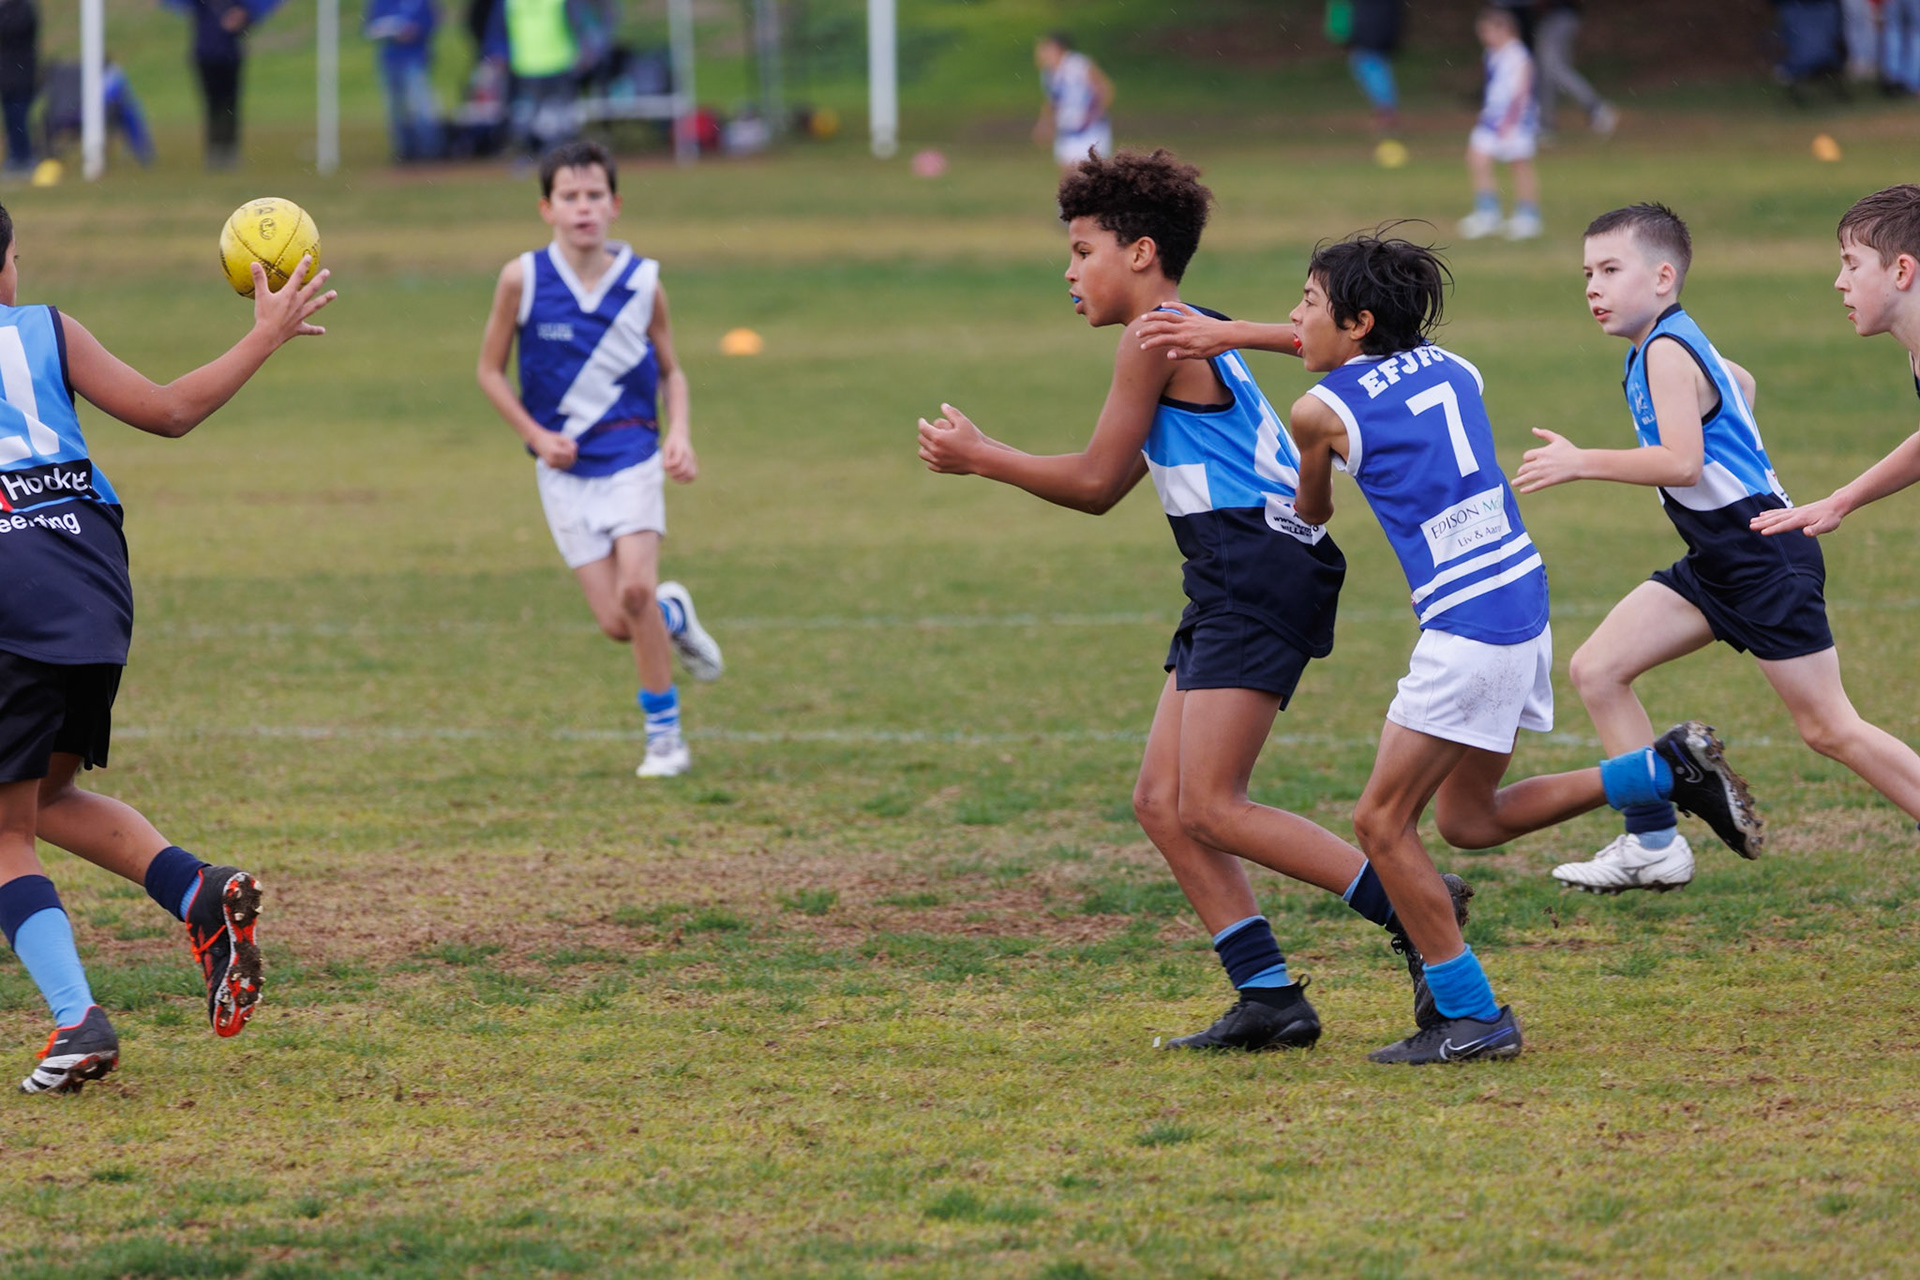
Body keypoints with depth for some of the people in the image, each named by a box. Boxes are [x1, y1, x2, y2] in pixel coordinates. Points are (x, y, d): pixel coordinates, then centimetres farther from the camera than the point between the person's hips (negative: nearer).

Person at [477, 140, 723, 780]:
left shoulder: (643, 282, -5)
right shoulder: (523, 278, -8)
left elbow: (670, 372, 10)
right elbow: (490, 370, 3)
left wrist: (680, 433, -7)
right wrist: (536, 435, -8)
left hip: (632, 456, -1)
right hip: (565, 469, 1)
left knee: (636, 588, -19)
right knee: (617, 624, -4)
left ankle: (664, 735, -2)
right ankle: (674, 615, 33)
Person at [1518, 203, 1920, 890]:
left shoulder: (1666, 351, -16)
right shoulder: (1668, 341, 13)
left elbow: (1681, 461, -28)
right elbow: (1740, 381, 34)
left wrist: (1582, 464, -25)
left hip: (1766, 556, -10)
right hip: (1718, 562, 10)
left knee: (1828, 728, -6)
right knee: (1597, 669, 5)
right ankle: (1654, 844, 6)